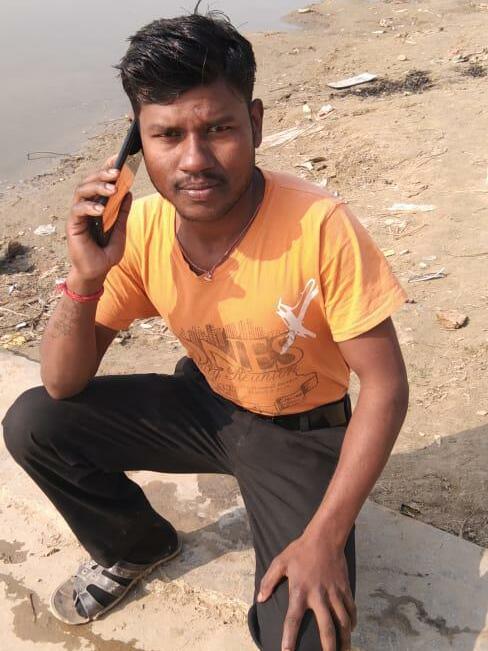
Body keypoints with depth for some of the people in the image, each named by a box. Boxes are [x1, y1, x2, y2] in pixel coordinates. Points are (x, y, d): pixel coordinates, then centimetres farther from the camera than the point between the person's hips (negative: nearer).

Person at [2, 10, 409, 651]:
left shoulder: (320, 227, -30)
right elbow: (62, 385, -11)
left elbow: (385, 386, -21)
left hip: (301, 430, -4)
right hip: (205, 403, 4)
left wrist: (325, 537, -24)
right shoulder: (138, 230, -16)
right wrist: (86, 277, -30)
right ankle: (138, 545, 16)